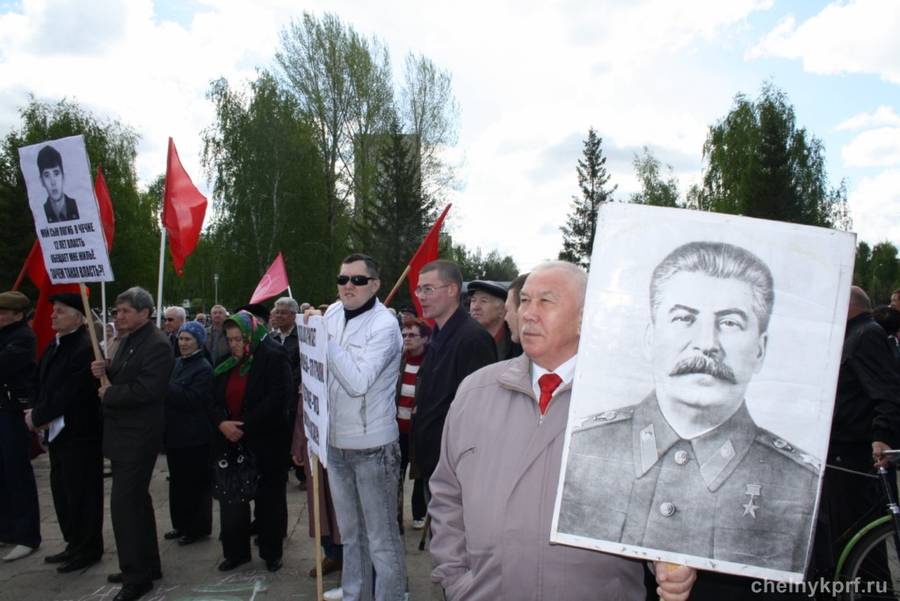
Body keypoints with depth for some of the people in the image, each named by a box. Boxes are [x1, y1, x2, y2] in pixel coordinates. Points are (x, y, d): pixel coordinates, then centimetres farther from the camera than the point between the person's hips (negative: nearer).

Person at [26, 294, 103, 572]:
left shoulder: (85, 348, -19)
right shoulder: (54, 346, 10)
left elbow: (68, 394, -22)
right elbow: (41, 383, 13)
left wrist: (38, 417, -12)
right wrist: (39, 414, -4)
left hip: (79, 433, -9)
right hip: (57, 431, 9)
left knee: (81, 492, 2)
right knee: (61, 490, 18)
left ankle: (88, 549, 17)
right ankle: (74, 543, 32)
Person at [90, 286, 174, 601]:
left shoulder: (157, 345, -18)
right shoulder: (128, 340, 13)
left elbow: (146, 389, -27)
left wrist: (109, 395, -14)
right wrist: (105, 372, 1)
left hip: (138, 436, -10)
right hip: (123, 433, 10)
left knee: (124, 503, -7)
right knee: (136, 500, 17)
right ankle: (147, 566, 30)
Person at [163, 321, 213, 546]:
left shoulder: (203, 368, -13)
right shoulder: (176, 363, 10)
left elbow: (193, 399, -23)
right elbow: (169, 394, 16)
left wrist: (165, 385, -25)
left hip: (194, 437, -8)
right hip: (175, 433, 8)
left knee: (196, 483, 3)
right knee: (177, 481, 17)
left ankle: (198, 527, 15)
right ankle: (181, 524, 30)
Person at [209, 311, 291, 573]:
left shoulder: (274, 358, -9)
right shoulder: (226, 365, 11)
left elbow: (277, 398, -18)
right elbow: (213, 401, 10)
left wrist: (245, 426, -19)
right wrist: (221, 423, -11)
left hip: (264, 444, -5)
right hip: (229, 443, 5)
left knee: (268, 500, 6)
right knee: (231, 500, 10)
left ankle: (271, 552, 21)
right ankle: (235, 551, 25)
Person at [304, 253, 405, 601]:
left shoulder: (384, 326, -16)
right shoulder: (332, 313, 3)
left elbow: (357, 382, -27)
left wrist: (323, 335, -24)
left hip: (372, 446, -7)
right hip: (336, 441, 7)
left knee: (381, 537, 3)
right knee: (350, 532, 22)